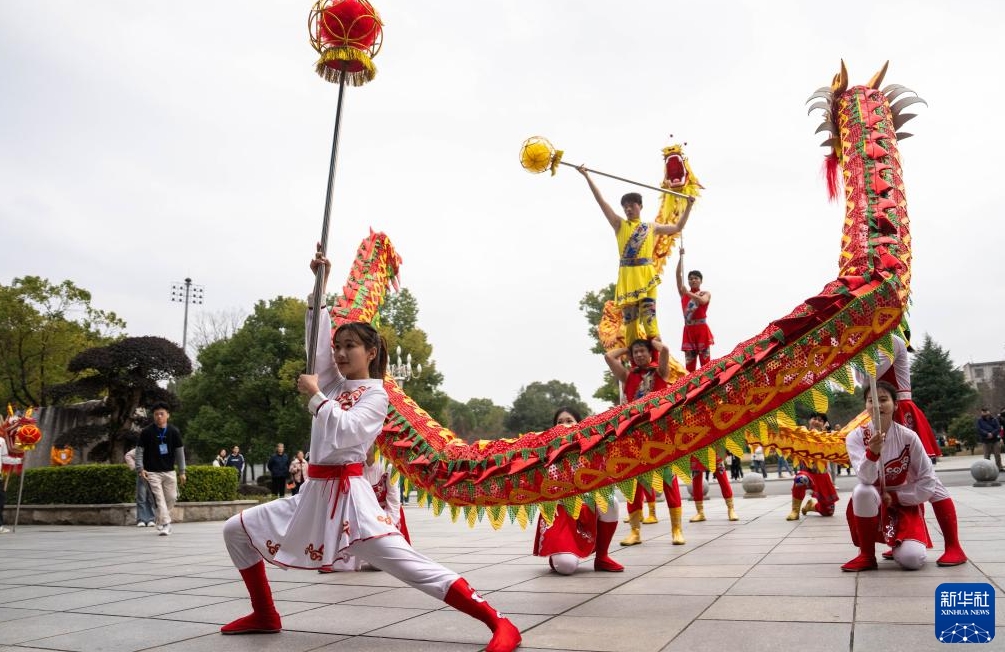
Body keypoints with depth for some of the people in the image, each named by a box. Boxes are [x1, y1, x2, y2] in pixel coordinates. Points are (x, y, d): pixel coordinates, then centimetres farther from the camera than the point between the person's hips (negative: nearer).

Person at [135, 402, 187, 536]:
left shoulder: (174, 432, 0)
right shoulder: (146, 432, -5)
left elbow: (180, 451, 5)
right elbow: (139, 451, 0)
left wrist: (182, 471, 4)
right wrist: (140, 468, -9)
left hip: (169, 471, 3)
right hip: (152, 472, -2)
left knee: (171, 498, 6)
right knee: (159, 499, -10)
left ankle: (162, 520, 26)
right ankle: (165, 524, -10)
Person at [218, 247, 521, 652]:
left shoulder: (376, 395, -5)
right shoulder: (334, 383, 14)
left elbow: (343, 432, -22)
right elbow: (317, 335, 11)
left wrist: (314, 394, -12)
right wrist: (320, 283, 6)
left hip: (348, 493, -8)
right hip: (314, 492, 8)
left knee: (410, 566, -19)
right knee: (236, 531, 12)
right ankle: (265, 615, 25)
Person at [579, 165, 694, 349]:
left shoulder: (652, 227, 16)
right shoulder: (620, 224, 10)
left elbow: (678, 227, 27)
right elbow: (601, 201, 5)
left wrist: (689, 207, 25)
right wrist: (587, 176, 2)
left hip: (647, 274, 0)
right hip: (627, 275, 0)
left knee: (649, 314, -9)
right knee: (629, 317, 0)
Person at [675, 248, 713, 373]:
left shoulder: (706, 293, 7)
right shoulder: (683, 293, 13)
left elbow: (702, 301, -18)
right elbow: (678, 274, 6)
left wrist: (688, 293, -20)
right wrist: (681, 256, 0)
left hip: (702, 329, -3)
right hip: (688, 330, 3)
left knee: (705, 361, -4)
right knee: (689, 362, 0)